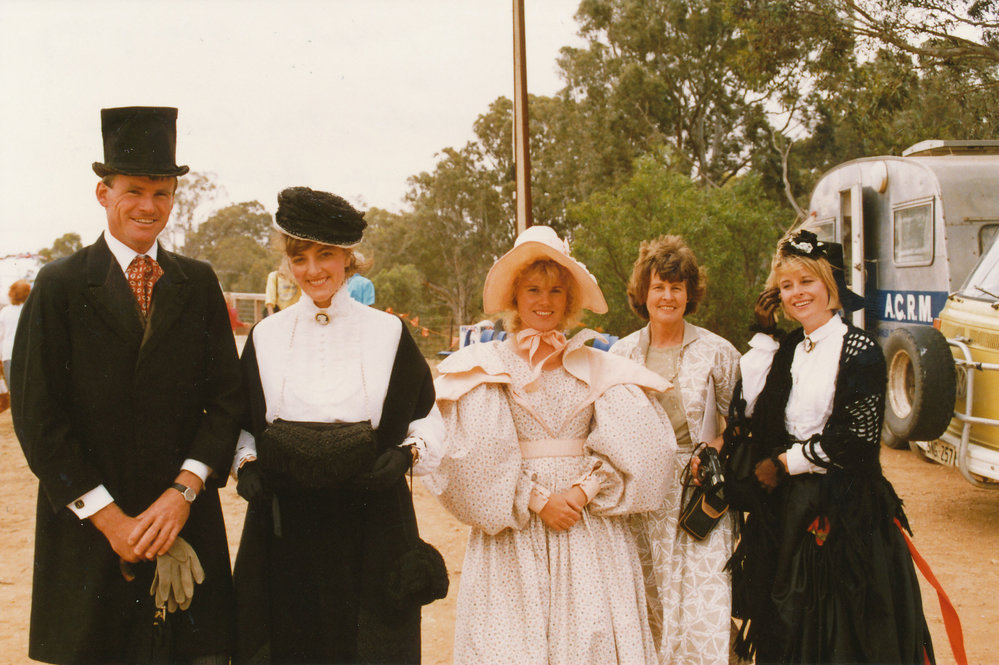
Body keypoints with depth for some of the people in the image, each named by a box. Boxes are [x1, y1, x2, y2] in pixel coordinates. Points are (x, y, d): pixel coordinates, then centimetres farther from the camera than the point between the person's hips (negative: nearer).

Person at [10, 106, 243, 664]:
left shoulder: (198, 284, 8)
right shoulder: (60, 286, -1)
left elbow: (227, 397, 5)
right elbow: (37, 416, -5)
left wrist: (184, 491, -9)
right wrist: (109, 518, -10)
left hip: (185, 521, 2)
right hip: (89, 533, -2)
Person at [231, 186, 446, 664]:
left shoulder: (387, 333, 3)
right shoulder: (266, 336, 8)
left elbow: (427, 416, 6)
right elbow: (243, 423, 15)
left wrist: (407, 453, -12)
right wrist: (246, 463, -4)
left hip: (371, 522, -1)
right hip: (285, 527, 1)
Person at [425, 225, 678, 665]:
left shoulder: (597, 368, 9)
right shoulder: (486, 366, 4)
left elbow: (640, 443, -1)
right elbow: (479, 456, -6)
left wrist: (585, 489, -12)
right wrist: (537, 499, -12)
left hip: (592, 526, 2)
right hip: (513, 531, -1)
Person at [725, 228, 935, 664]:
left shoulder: (859, 350, -9)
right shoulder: (787, 349, 9)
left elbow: (858, 437, -15)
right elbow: (750, 411, -3)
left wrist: (784, 463, -9)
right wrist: (764, 333, -1)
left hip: (845, 509, -6)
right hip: (788, 509, 6)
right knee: (792, 628, 14)